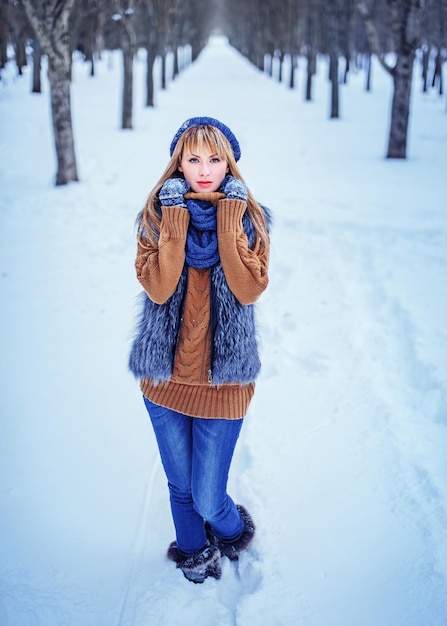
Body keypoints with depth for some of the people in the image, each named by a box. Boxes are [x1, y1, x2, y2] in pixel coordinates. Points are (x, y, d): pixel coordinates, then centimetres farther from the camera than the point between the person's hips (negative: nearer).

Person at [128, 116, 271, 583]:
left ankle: (233, 531, 38)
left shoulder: (249, 217, -3)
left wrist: (229, 222, -20)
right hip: (165, 375, 2)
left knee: (208, 497, 2)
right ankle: (193, 550, 48)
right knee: (180, 486, 18)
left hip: (223, 377, -2)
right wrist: (175, 224, -20)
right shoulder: (158, 214, -2)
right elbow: (157, 288, -16)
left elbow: (250, 288, -17)